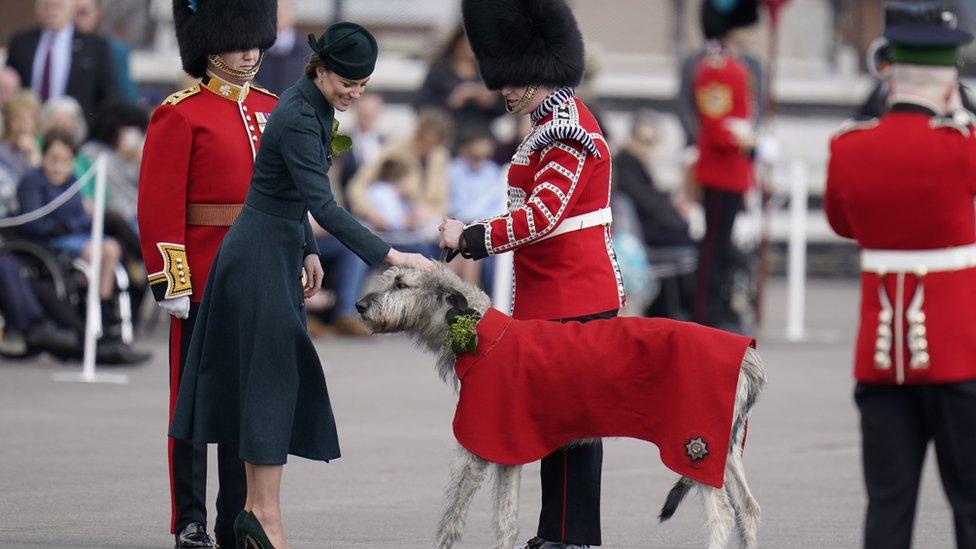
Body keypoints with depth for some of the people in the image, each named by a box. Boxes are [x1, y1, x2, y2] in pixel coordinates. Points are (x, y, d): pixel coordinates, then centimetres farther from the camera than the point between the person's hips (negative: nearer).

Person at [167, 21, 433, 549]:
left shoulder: (313, 105, 7)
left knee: (273, 376, 10)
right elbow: (324, 206, -30)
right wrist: (389, 256, -32)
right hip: (261, 256, -10)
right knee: (272, 376, -7)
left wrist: (307, 251, 18)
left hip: (276, 251, 10)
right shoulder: (298, 118, -23)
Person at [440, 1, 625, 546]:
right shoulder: (559, 121, 15)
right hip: (565, 292, 10)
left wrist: (470, 239, -22)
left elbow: (541, 216, -25)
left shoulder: (566, 133, -17)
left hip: (572, 297, -10)